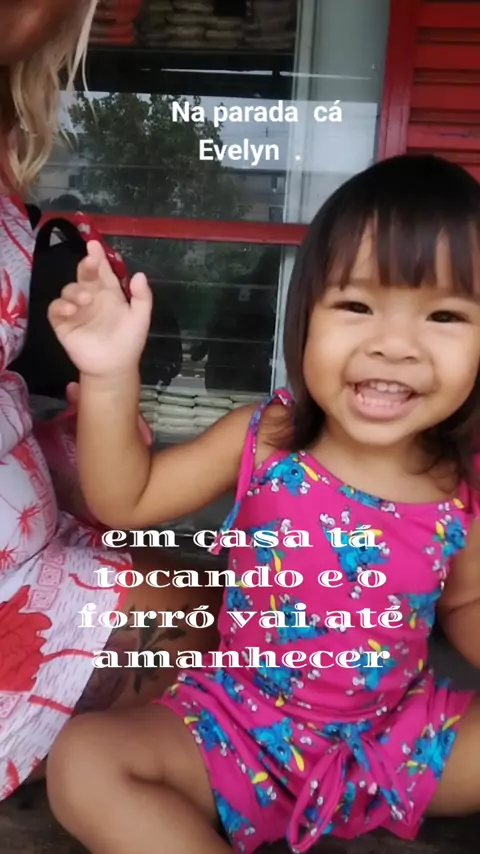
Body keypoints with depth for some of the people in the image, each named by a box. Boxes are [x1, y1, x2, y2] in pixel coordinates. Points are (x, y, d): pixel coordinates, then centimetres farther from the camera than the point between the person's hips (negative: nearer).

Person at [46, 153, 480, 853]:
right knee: (82, 759, -18)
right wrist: (112, 378, -24)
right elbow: (123, 500, -11)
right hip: (241, 730, 0)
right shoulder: (262, 440, -16)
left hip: (397, 739, 1)